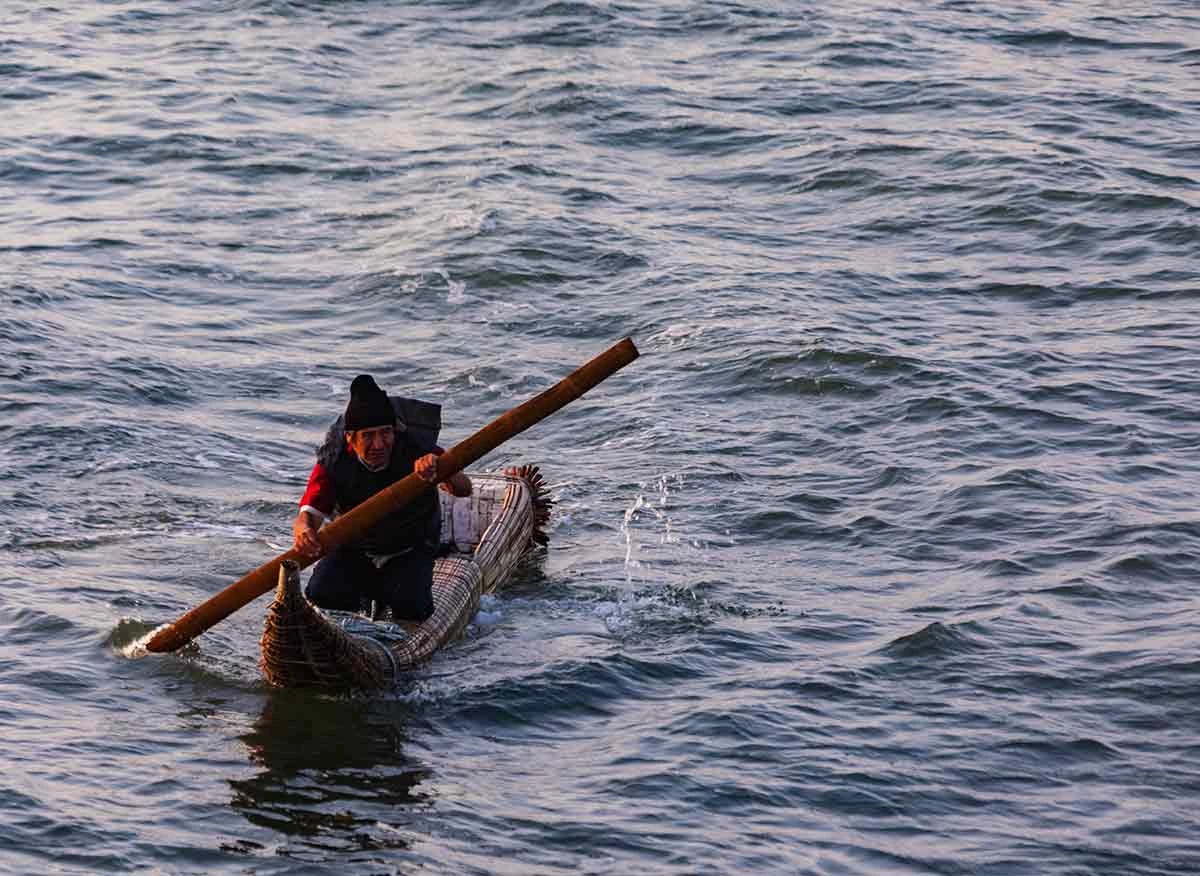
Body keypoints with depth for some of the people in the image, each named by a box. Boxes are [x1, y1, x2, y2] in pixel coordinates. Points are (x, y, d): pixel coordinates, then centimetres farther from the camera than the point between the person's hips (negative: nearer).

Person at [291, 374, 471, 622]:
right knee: (322, 595, -22)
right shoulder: (333, 462, -20)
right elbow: (309, 512, -29)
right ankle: (365, 594, 13)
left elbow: (464, 489, -35)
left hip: (409, 552, -1)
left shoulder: (416, 449, -24)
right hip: (354, 549, 1)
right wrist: (303, 531, -56)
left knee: (411, 606, -26)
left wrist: (437, 467, -58)